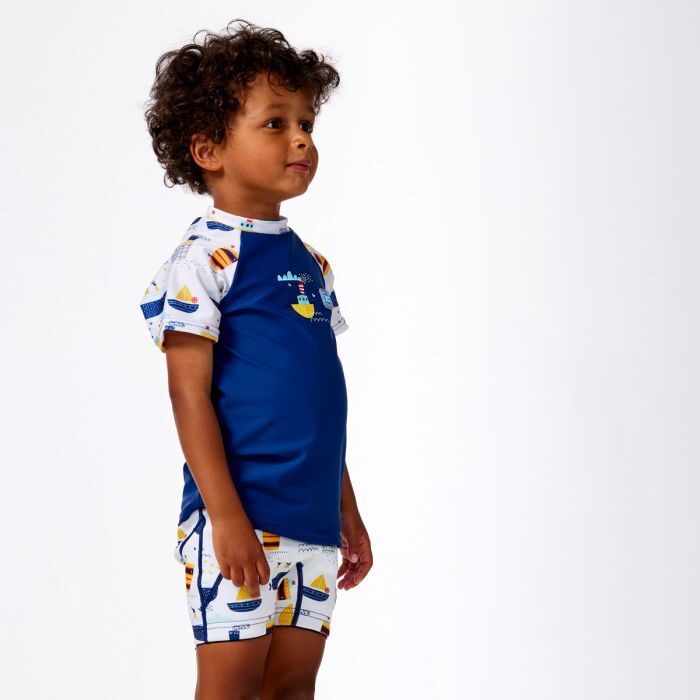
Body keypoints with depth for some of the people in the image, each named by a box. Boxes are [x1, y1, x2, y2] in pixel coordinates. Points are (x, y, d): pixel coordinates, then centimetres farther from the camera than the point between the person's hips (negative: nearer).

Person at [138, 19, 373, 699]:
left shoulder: (309, 261, 15)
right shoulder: (206, 258, -8)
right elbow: (190, 394, -12)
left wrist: (347, 509, 19)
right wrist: (226, 515, -17)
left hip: (312, 520, 7)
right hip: (238, 518, -7)